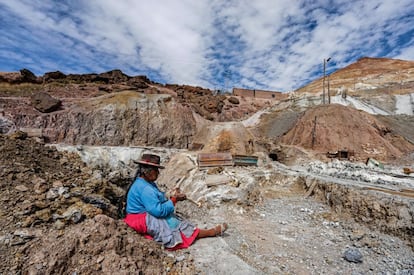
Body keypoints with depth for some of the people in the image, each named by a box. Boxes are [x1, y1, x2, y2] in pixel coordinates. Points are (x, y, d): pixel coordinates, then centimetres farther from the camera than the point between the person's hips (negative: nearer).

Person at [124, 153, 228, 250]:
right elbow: (158, 211, -29)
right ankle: (210, 232, -3)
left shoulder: (147, 184, 7)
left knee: (176, 220, -2)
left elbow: (158, 201, 7)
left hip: (148, 217, 10)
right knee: (174, 223, -10)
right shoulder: (145, 189, -27)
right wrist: (173, 200, -18)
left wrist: (174, 198, -8)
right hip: (143, 220, -10)